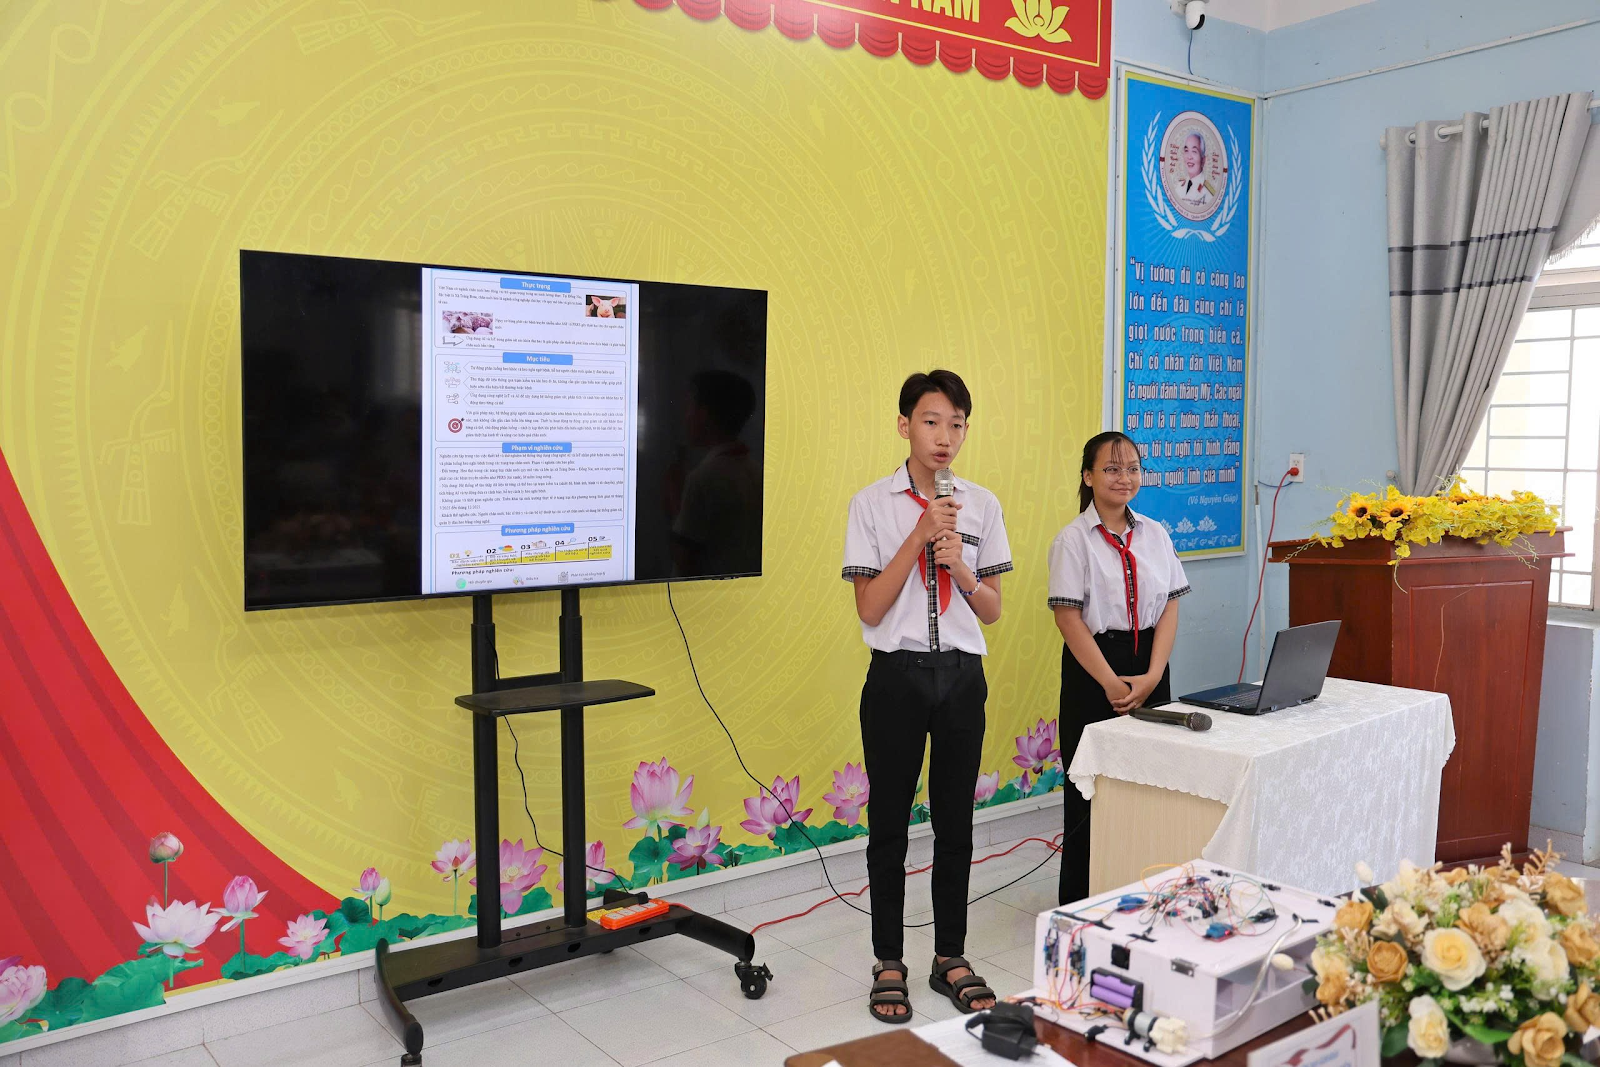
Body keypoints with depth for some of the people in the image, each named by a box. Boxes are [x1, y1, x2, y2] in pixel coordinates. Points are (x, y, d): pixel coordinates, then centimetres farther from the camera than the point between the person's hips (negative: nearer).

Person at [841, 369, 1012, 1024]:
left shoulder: (982, 505, 5)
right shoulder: (872, 504, -3)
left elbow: (992, 610, 7)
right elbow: (869, 608, -8)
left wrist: (959, 566, -12)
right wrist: (919, 536, -15)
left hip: (961, 675, 3)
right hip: (897, 675, -2)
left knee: (955, 820, 11)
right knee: (890, 822, 7)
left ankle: (951, 958, 27)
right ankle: (888, 963, 22)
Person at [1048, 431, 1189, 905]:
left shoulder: (1155, 535, 7)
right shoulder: (1073, 540, -7)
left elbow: (1170, 609, 4)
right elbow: (1068, 618, -11)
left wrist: (1152, 676, -8)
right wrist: (1112, 683, -15)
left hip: (1150, 666, 4)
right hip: (1093, 666, -4)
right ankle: (1080, 898, 17)